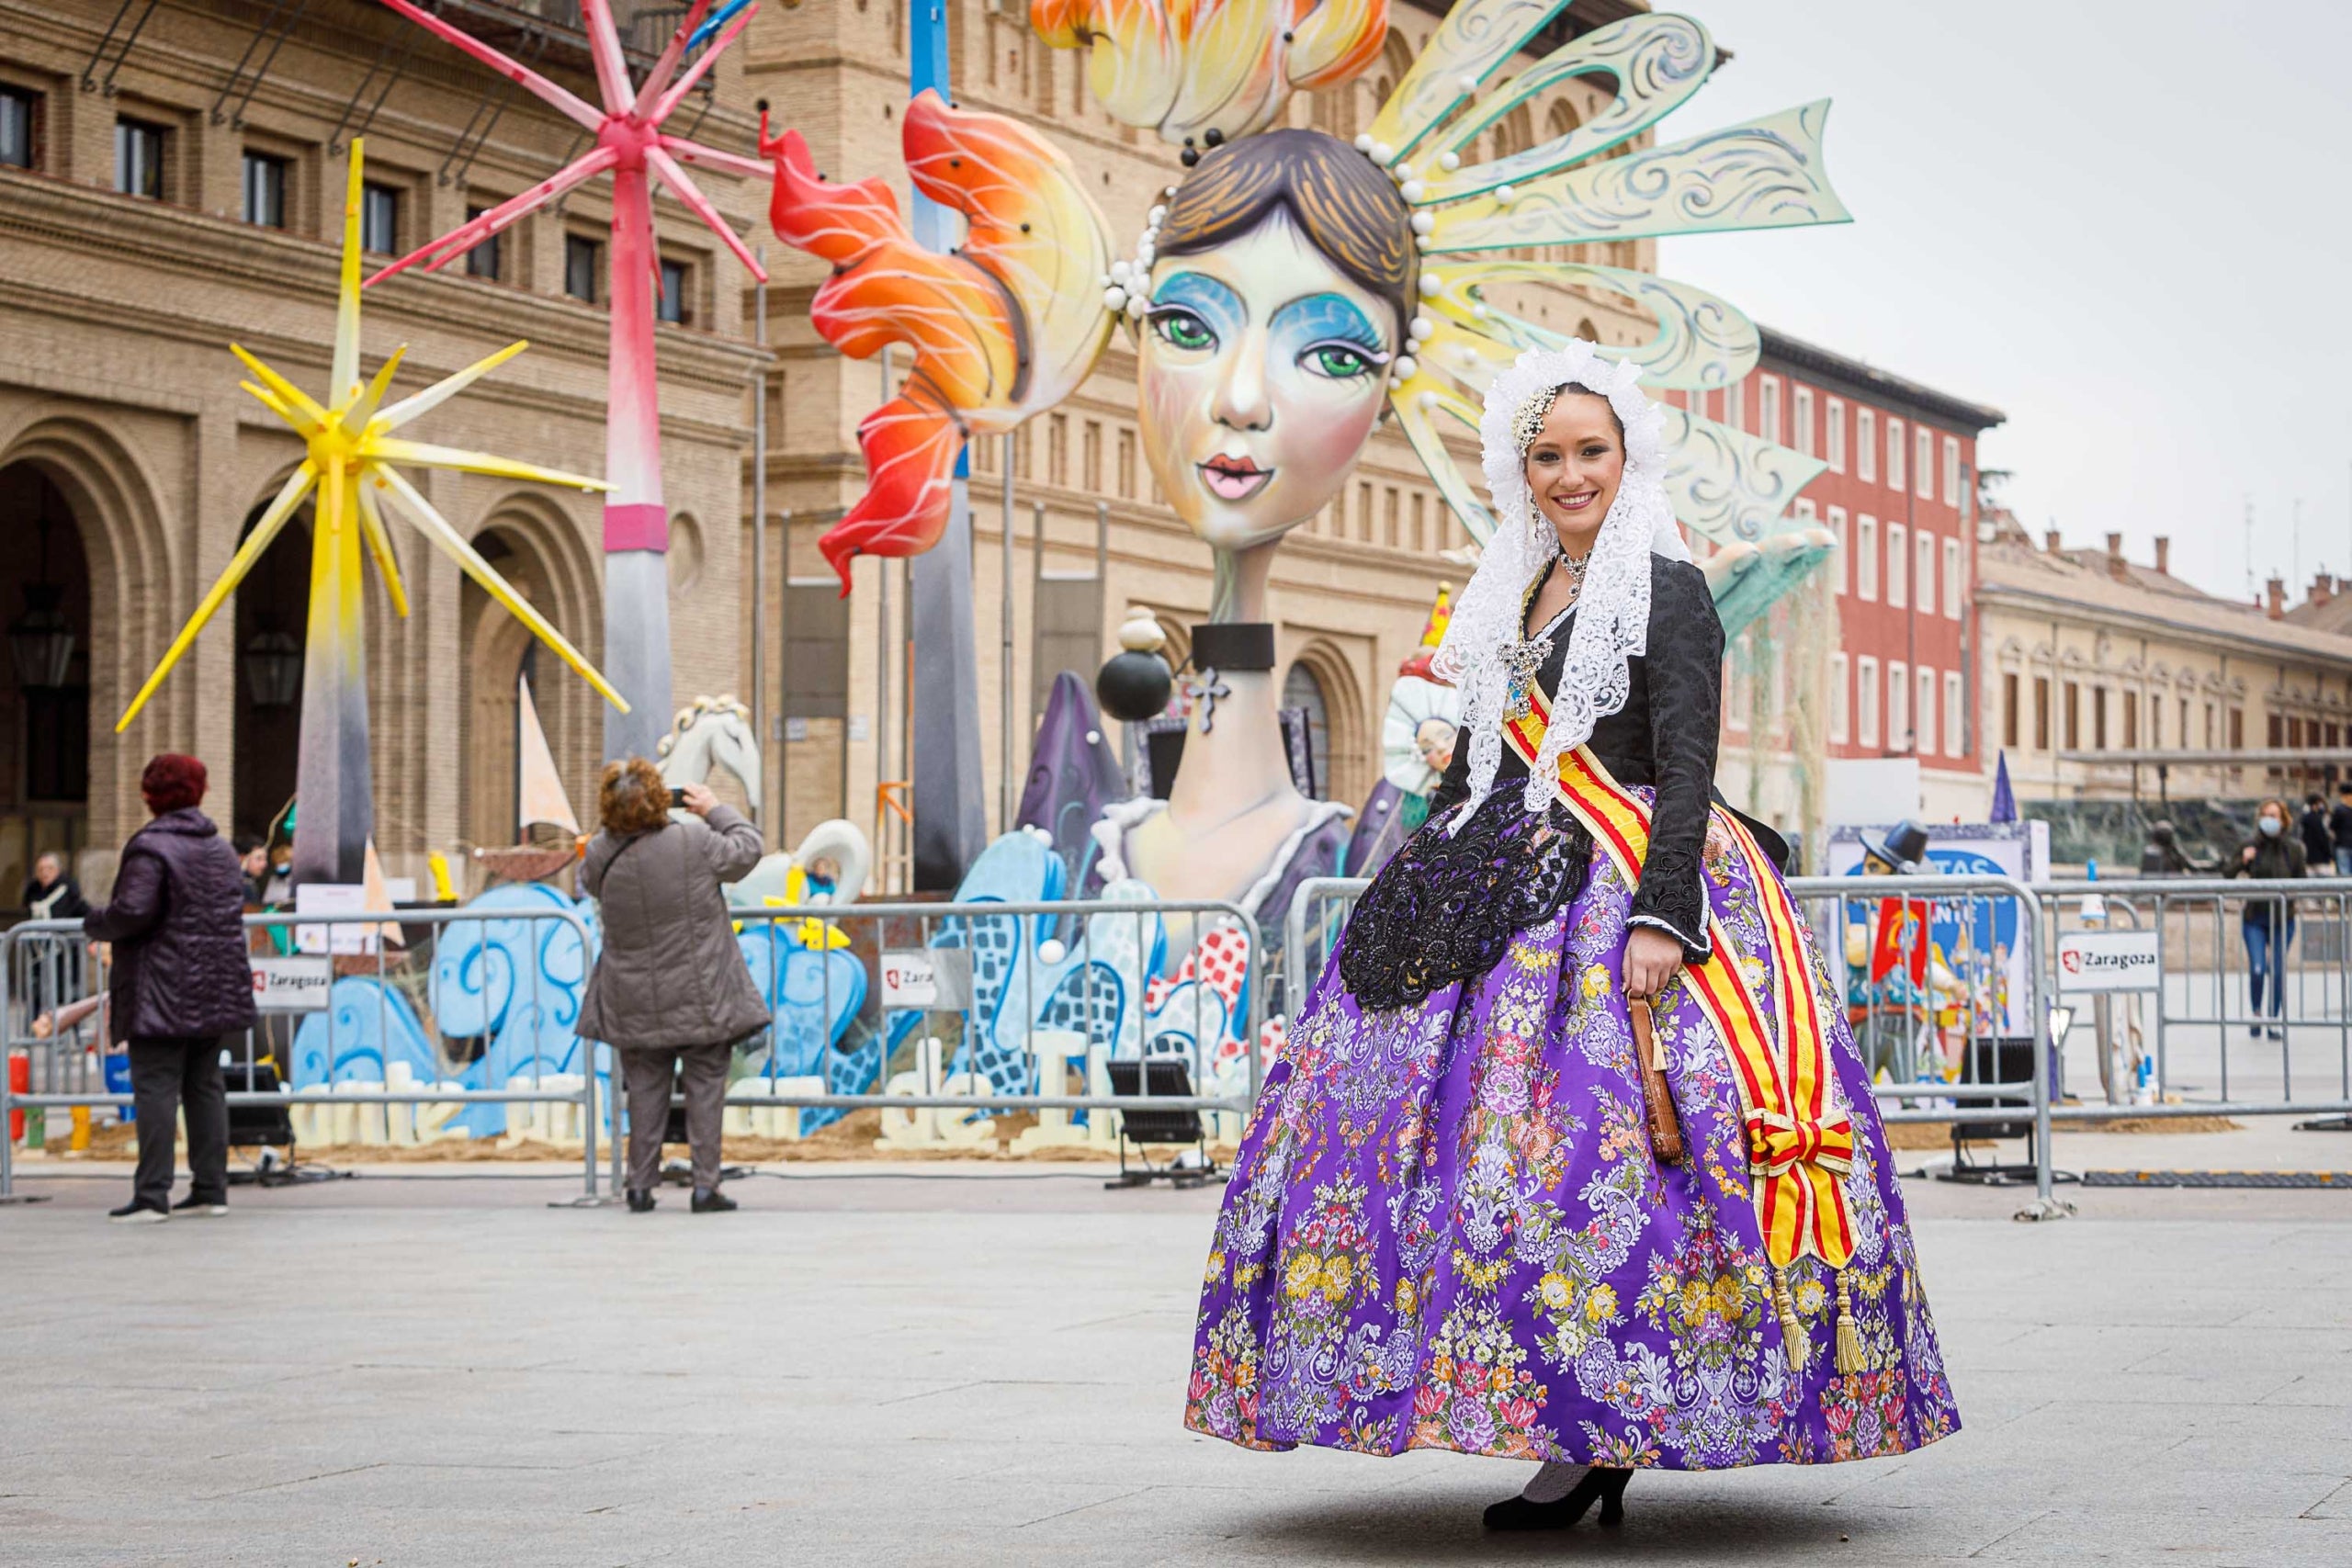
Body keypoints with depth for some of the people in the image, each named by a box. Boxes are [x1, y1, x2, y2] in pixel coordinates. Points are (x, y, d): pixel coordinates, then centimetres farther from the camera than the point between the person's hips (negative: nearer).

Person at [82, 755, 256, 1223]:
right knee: (205, 1085, 12)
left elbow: (132, 911, -21)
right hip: (216, 990, 8)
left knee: (156, 1088, -6)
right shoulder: (221, 848, 13)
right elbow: (238, 903, 20)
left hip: (162, 993, -7)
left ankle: (151, 1196, -9)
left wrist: (95, 923, -3)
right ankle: (211, 1189, 13)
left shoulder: (150, 847, -13)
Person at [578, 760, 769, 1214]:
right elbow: (748, 849, -1)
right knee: (705, 1084, 6)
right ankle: (705, 1185, 5)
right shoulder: (694, 843, -17)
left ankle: (640, 1185, 14)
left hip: (635, 1002, 3)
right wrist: (715, 809, 12)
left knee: (645, 1089, 12)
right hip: (700, 997, -2)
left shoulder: (601, 856, -9)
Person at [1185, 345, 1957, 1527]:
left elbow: (1686, 771, -12)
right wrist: (1421, 895, 18)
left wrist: (1660, 918, -22)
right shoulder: (1510, 596, 18)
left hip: (1621, 895, -7)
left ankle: (1595, 1443, -10)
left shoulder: (1667, 591, -4)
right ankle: (1579, 1435, 2)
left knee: (1589, 1152, -16)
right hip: (1505, 899, 7)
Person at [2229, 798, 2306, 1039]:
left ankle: (2276, 1020, 19)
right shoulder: (2250, 847, 0)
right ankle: (2256, 1014, 13)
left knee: (2277, 971, 4)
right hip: (2255, 917, 0)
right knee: (2257, 969, -10)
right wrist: (2242, 862, -15)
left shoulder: (2293, 849, 0)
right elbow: (2228, 878, 3)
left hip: (2282, 917, 0)